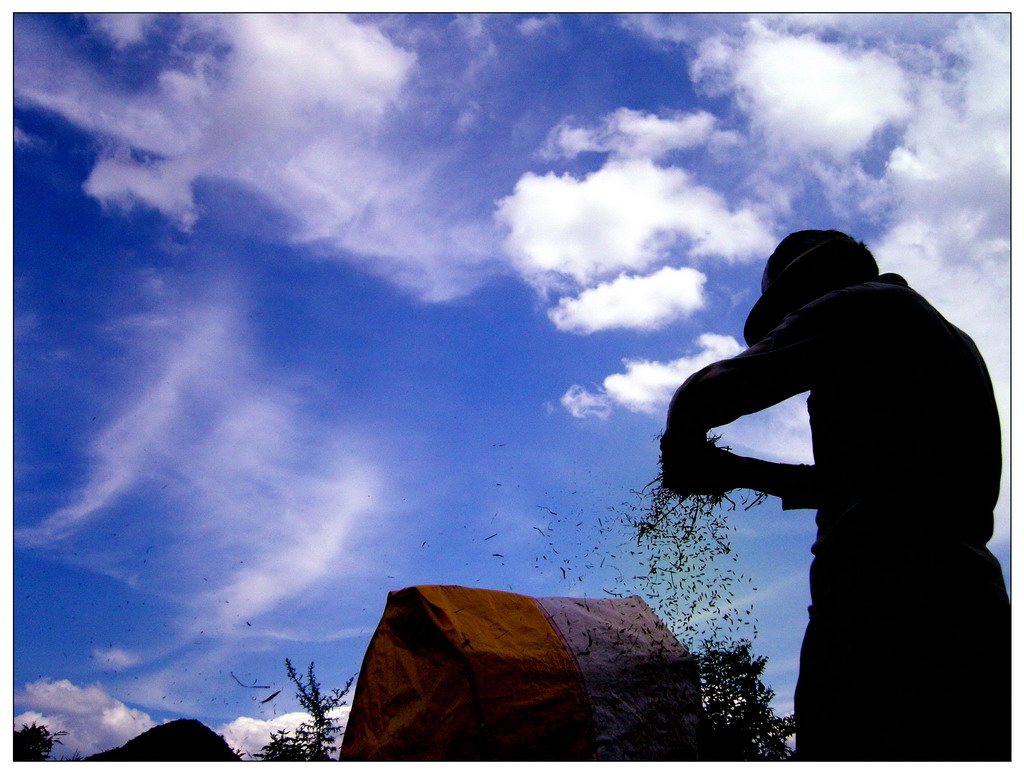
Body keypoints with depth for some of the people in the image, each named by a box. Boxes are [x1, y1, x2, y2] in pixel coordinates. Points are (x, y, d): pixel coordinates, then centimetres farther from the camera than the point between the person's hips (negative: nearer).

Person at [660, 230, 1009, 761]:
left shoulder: (854, 304, 4)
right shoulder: (946, 336, 31)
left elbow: (704, 395, -9)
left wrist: (686, 459, 12)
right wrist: (737, 470, 34)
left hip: (886, 603, -9)